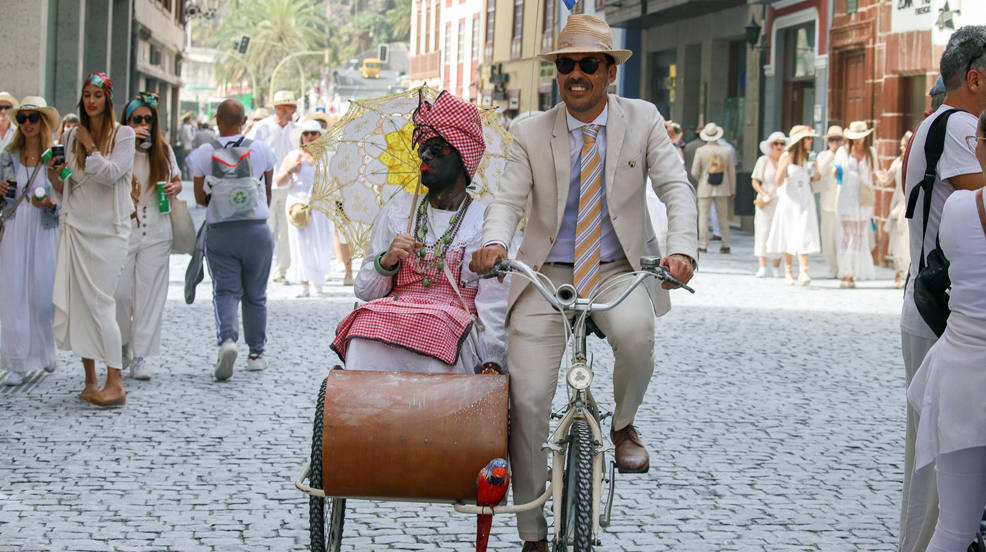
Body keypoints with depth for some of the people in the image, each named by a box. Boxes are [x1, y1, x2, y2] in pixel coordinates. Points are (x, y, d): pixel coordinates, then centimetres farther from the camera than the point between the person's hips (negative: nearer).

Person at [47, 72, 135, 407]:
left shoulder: (123, 135, 0)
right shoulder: (71, 137, 12)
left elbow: (111, 173, -14)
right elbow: (66, 190, 16)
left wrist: (90, 145, -6)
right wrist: (54, 177, -4)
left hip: (109, 229, -4)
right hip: (76, 226, 5)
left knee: (99, 301, -13)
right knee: (77, 302, 1)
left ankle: (115, 383, -11)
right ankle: (90, 382, 8)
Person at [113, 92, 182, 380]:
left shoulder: (163, 150, 9)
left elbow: (177, 180, 21)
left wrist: (175, 188, -3)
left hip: (156, 231, 3)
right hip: (122, 228, -3)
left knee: (150, 293, -1)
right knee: (119, 291, -5)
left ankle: (139, 357, 4)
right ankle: (123, 342, 23)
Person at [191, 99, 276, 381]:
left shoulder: (204, 153, -2)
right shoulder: (261, 149, 0)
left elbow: (200, 197, 1)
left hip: (220, 233, -1)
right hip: (257, 230, 1)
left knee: (225, 292, 1)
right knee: (255, 295, 12)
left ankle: (227, 339, -25)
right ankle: (256, 353, 17)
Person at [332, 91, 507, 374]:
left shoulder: (484, 219, 8)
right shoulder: (399, 208, 18)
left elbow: (493, 303, 0)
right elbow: (364, 290, 15)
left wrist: (490, 363, -14)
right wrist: (386, 261, -6)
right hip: (393, 315, 2)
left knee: (435, 335, -36)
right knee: (363, 334, -31)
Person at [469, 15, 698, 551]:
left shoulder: (642, 120, 1)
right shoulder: (531, 133, 2)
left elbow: (675, 188, -7)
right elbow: (508, 199, -5)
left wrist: (681, 249, -27)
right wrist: (494, 243, -29)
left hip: (619, 269, -1)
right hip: (547, 274, 1)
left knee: (634, 329, -36)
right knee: (526, 400, -8)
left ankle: (624, 425, -3)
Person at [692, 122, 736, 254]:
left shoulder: (700, 151, -9)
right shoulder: (727, 151, -3)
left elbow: (694, 172, -6)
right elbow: (731, 172, 3)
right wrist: (732, 190, 12)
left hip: (705, 189, -2)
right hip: (722, 189, 2)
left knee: (703, 217, 1)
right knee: (723, 217, 10)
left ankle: (703, 245, -3)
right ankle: (726, 245, 13)